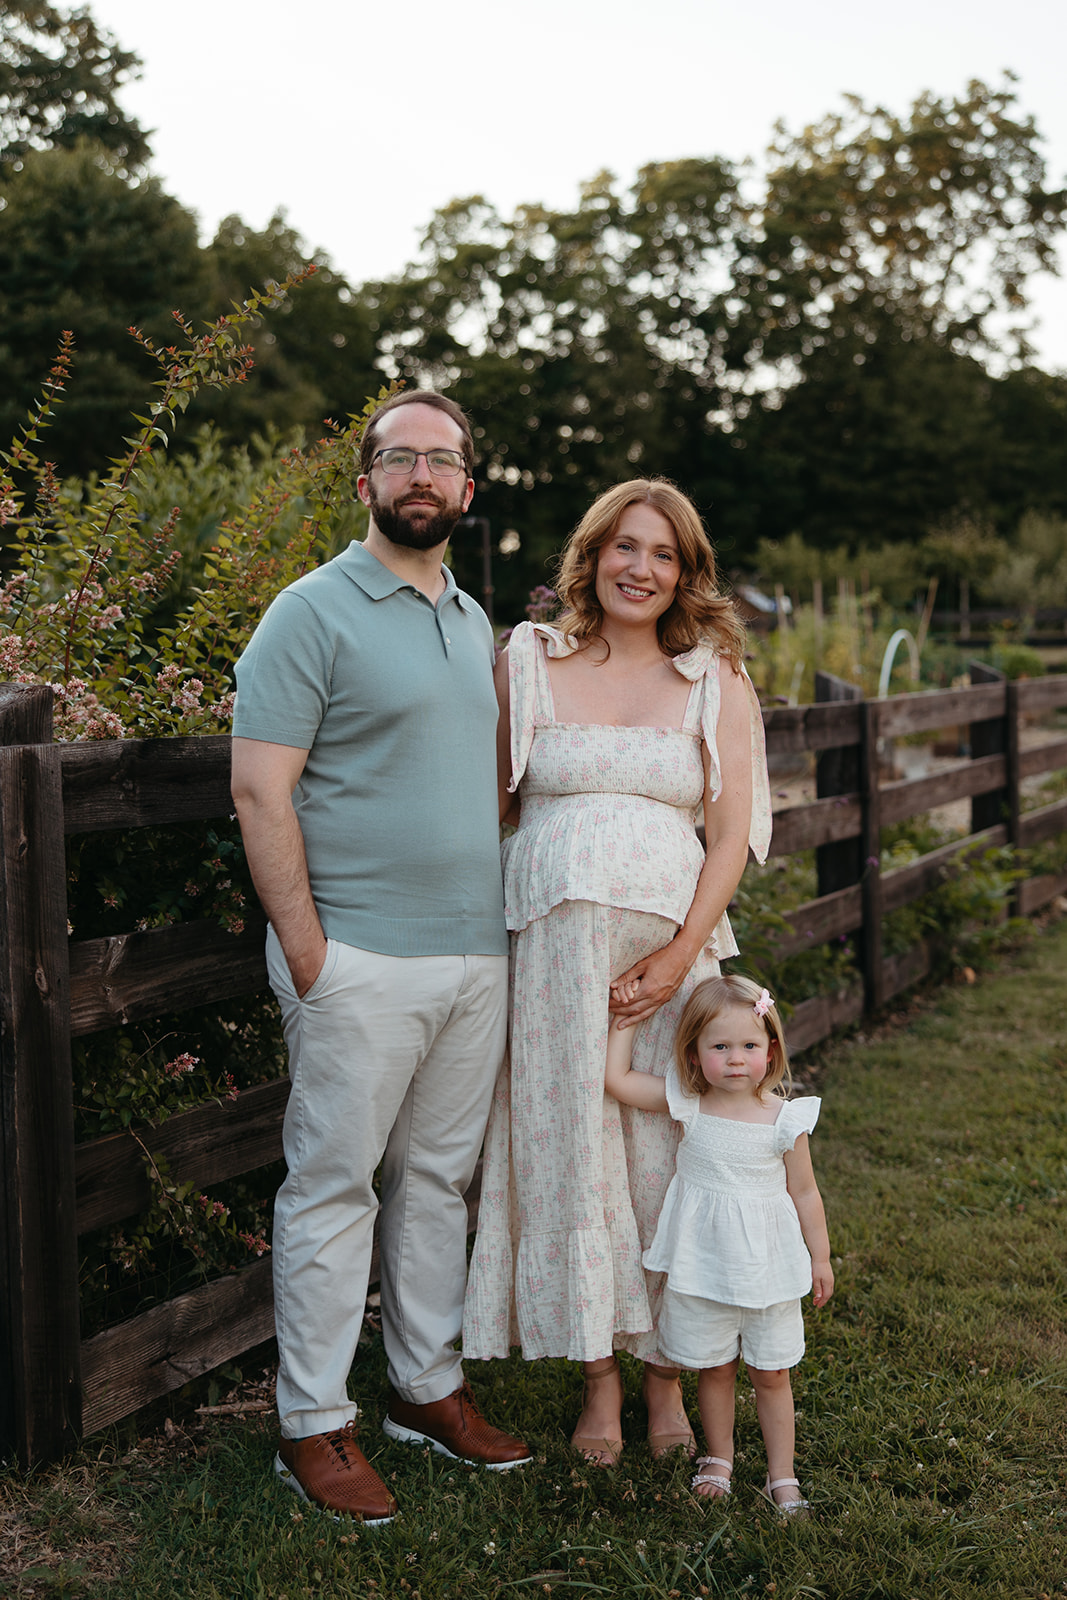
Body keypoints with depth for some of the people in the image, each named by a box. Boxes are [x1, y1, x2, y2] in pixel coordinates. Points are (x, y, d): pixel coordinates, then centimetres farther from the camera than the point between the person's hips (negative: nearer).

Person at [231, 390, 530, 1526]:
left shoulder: (474, 621, 15)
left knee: (439, 1178, 15)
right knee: (334, 1187, 1)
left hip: (476, 956, 7)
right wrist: (307, 949, -16)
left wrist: (499, 919, 14)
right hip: (362, 959, -7)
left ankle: (428, 1385, 29)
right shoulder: (315, 612, -7)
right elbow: (260, 791, -12)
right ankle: (313, 1423, 13)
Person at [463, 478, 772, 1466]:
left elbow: (732, 832, 2)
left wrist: (681, 953, -9)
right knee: (569, 1147, 3)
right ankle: (598, 1376, 18)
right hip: (554, 942, 0)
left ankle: (665, 1371, 21)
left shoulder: (717, 680, 7)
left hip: (674, 945, 0)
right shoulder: (528, 663, 7)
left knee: (664, 1153, 4)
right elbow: (486, 806, 8)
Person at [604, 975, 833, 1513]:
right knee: (713, 1367, 14)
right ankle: (719, 1460, 33)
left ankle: (781, 1475, 23)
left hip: (767, 1264, -1)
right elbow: (615, 1077, -7)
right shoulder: (687, 1104, -6)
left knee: (771, 1372, 9)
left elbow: (804, 1192, 1)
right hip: (702, 1263, 1)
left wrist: (820, 1257, 5)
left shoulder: (785, 1118, -9)